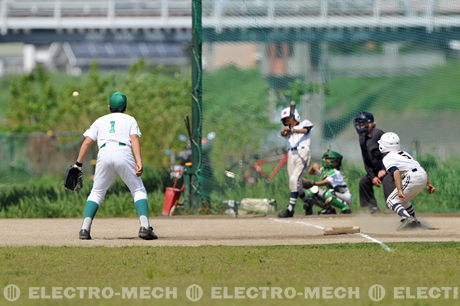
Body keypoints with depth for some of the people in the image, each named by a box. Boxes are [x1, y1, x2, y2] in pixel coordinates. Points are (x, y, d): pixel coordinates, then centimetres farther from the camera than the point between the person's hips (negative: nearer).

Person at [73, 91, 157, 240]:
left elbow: (87, 142, 15)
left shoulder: (101, 120, 27)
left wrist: (78, 164, 14)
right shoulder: (130, 120, 21)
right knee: (139, 190, 7)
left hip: (104, 154, 2)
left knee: (96, 193, 13)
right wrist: (139, 161, -8)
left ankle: (85, 228, -3)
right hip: (123, 154, -2)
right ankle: (144, 226, -11)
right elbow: (134, 139, 3)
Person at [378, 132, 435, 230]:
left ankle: (407, 218, -28)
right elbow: (421, 168, 24)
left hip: (412, 178, -8)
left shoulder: (388, 158, 4)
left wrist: (399, 190, -24)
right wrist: (428, 184, 25)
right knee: (403, 200, 29)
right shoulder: (404, 153, 29)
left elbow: (396, 172, -14)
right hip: (423, 176, 8)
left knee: (391, 200, -5)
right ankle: (414, 222, 31)